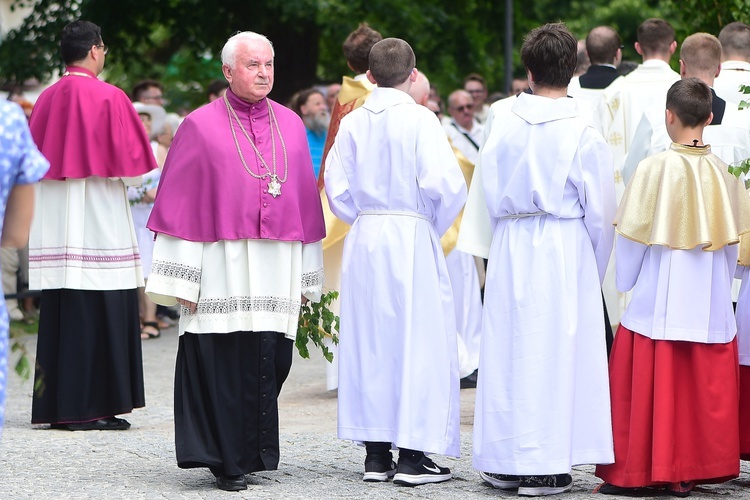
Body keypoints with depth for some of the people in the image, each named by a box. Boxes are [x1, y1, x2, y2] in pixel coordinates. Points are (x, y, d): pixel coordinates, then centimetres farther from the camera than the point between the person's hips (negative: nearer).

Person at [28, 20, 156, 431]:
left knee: (59, 316, 8)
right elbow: (132, 165, -8)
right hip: (98, 224, -6)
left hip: (52, 224, 6)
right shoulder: (109, 99, -9)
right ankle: (89, 408, -4)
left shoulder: (46, 100, 7)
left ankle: (56, 407, 10)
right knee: (98, 315, -3)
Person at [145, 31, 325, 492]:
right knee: (222, 363, -5)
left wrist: (307, 277, 12)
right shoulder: (201, 126, 0)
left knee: (268, 362, 2)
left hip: (278, 268, 4)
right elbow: (180, 204, -2)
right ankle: (226, 460, 3)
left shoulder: (291, 125, 12)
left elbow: (306, 199, 15)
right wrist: (183, 280, -9)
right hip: (222, 268, -4)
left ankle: (251, 451, 15)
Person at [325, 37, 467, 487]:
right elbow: (445, 184, -17)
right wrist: (435, 226, 0)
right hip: (412, 238, -4)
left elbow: (337, 189, 2)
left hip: (364, 237, 5)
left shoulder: (353, 123, 4)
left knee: (369, 340, 10)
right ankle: (412, 454, -2)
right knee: (418, 340, 0)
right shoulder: (420, 120, -9)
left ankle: (376, 454, 12)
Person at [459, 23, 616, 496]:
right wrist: (595, 268, 10)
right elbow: (600, 211, -4)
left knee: (509, 348, 10)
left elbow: (486, 195, 6)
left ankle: (504, 461, 16)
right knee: (556, 351, 1)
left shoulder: (504, 123, -1)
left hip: (510, 247, 3)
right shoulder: (584, 134, -9)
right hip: (565, 249, -3)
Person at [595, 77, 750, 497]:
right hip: (712, 304, 4)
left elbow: (635, 238, -5)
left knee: (651, 386, 2)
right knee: (705, 387, 9)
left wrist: (626, 282, 11)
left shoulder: (656, 168, -11)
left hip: (659, 303, -4)